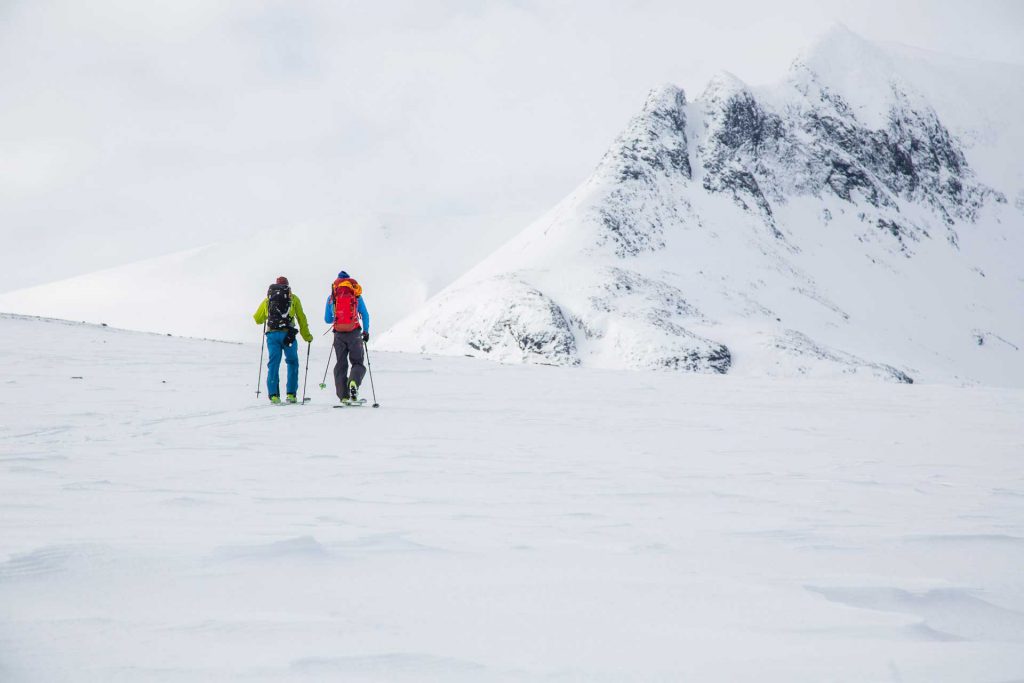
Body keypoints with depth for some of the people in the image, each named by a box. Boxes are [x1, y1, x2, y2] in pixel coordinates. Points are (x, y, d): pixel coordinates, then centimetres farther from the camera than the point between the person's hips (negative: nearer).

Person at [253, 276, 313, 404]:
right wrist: (307, 336, 19)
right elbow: (301, 318, 11)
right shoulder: (293, 298, 12)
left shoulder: (268, 299, 18)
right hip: (288, 334, -2)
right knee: (292, 362, 10)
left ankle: (273, 394, -2)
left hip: (272, 334, 2)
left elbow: (257, 319, 22)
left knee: (273, 364, 6)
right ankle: (291, 394, 3)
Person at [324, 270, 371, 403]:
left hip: (339, 334, 1)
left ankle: (343, 396, 0)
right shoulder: (356, 296, 4)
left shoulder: (331, 297, 7)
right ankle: (354, 382, -25)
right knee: (357, 363, 7)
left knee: (341, 364, 10)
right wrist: (366, 331, 13)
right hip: (354, 333, -1)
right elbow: (365, 315, 3)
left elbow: (327, 319, 11)